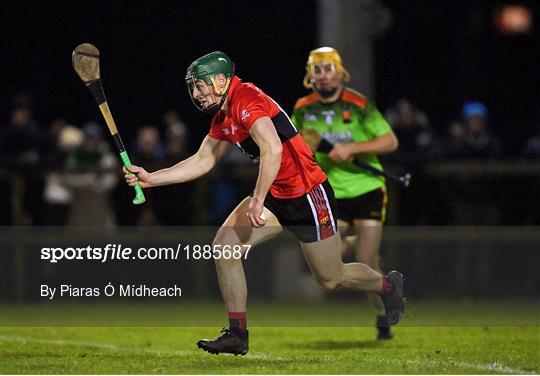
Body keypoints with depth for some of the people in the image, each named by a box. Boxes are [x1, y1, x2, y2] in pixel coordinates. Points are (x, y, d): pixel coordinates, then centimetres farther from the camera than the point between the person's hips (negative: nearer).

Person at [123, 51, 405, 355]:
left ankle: (388, 285, 35)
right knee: (225, 244, -9)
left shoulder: (247, 101, -22)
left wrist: (258, 200, -34)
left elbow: (272, 150, -35)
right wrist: (150, 178, 9)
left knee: (332, 278, 4)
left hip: (308, 196, -9)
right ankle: (237, 335, -4)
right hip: (275, 196, 9)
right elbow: (202, 161, 16)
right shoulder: (222, 118, 8)